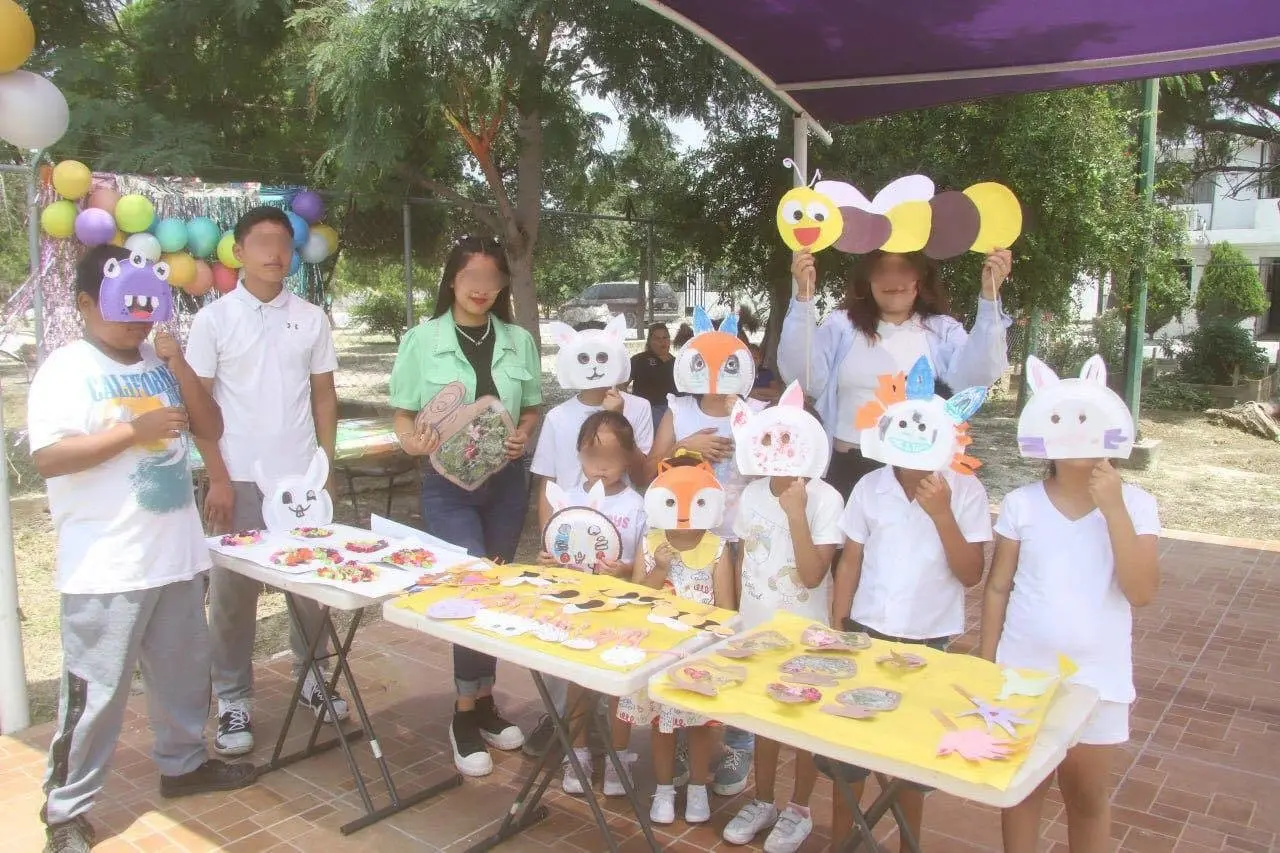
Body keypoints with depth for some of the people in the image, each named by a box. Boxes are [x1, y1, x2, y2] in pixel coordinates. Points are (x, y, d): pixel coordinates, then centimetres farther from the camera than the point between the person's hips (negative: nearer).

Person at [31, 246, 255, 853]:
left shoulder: (160, 363, 9)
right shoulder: (65, 369, -8)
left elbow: (211, 429, 6)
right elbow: (47, 458, -18)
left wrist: (180, 365, -5)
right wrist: (135, 429, -22)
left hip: (176, 552, 6)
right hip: (105, 566, -6)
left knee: (183, 669, 18)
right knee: (95, 688, 2)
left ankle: (182, 762, 38)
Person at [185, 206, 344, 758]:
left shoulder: (311, 318, 6)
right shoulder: (213, 320, -1)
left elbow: (324, 396, 9)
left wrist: (326, 467, 5)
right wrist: (218, 479, -7)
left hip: (302, 478, 2)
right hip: (240, 480, -2)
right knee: (233, 592, 5)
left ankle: (312, 678, 24)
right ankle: (233, 700, 18)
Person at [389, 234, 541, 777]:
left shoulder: (518, 341, 4)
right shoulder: (423, 339, -4)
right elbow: (402, 414, 0)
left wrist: (523, 436, -8)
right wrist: (414, 442, -21)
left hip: (506, 482, 4)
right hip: (447, 484, -4)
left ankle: (481, 703, 30)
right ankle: (467, 714, 8)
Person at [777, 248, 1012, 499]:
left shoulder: (942, 330, 6)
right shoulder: (842, 324, 5)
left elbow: (976, 375, -13)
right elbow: (802, 375, -11)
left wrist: (989, 296, -21)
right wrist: (804, 295, -19)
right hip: (850, 467, 0)